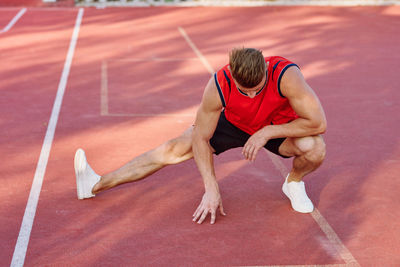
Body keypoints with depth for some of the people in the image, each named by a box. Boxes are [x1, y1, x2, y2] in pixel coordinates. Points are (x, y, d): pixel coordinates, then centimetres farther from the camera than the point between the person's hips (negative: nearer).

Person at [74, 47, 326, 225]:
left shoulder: (286, 75, -40)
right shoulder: (218, 86, -34)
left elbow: (318, 123, -35)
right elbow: (201, 137, -22)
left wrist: (267, 132, -36)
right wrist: (211, 189, -26)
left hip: (280, 126, -1)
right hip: (234, 123, 1)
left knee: (315, 148, -34)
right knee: (173, 149, -6)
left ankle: (294, 182, 4)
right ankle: (96, 184, 6)